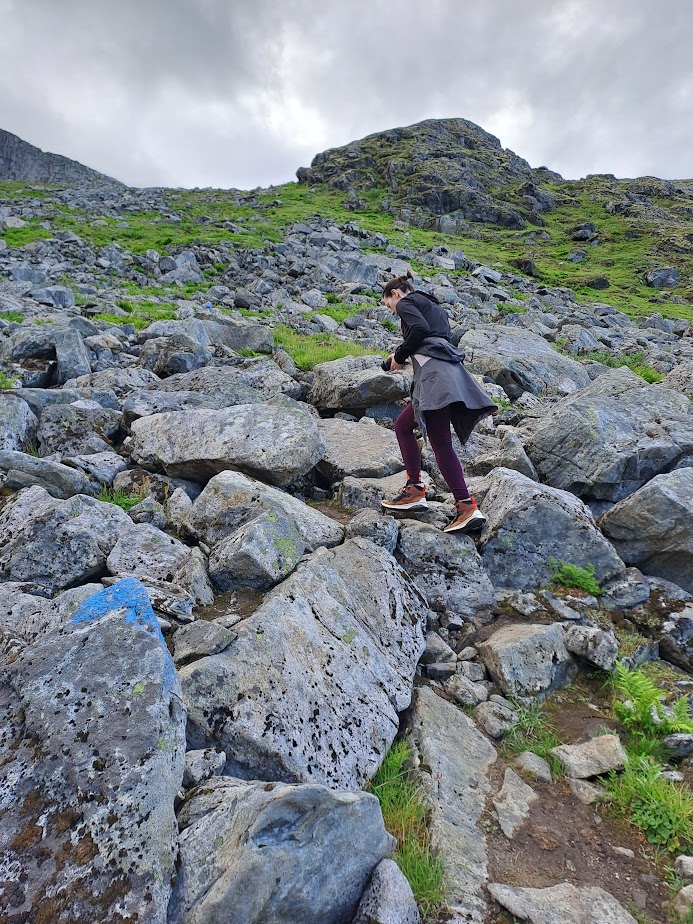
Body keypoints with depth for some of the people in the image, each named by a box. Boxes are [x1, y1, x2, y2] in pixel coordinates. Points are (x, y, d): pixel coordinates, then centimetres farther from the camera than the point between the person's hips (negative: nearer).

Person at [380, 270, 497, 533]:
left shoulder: (406, 303, 9)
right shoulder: (433, 306, 34)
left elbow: (420, 329, -11)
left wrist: (400, 356, 2)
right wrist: (404, 356, 22)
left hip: (435, 373, -9)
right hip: (450, 372, 9)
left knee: (440, 443, -14)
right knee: (402, 425, 18)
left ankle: (467, 507, -21)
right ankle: (415, 489, 13)